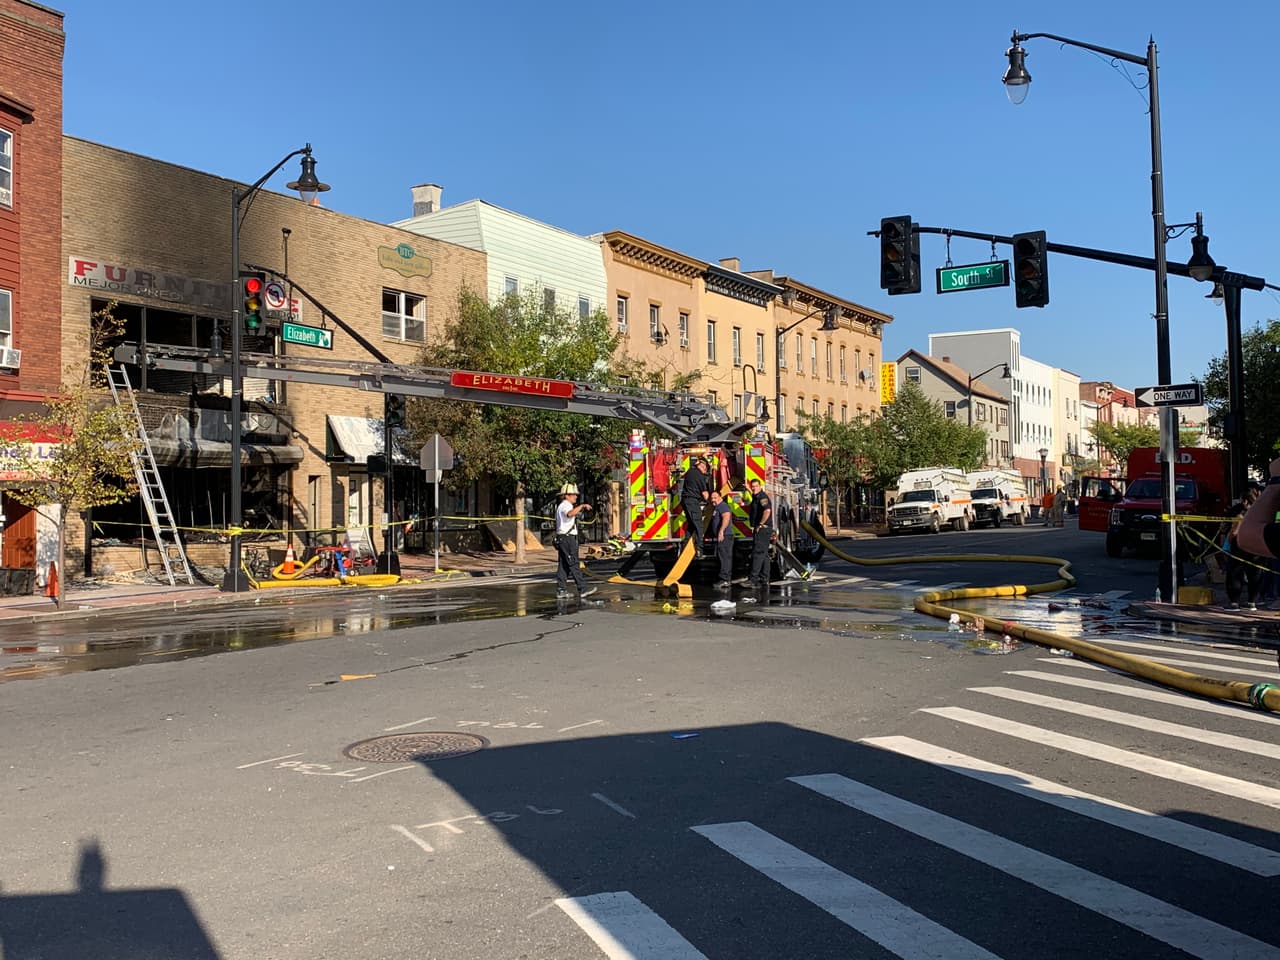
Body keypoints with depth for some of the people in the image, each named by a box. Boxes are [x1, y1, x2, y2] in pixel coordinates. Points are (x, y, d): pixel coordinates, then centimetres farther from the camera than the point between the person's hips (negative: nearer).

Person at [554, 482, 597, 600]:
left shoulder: (561, 506, 23)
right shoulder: (566, 505, -11)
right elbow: (570, 513, -35)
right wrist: (581, 506, -31)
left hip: (562, 538, 10)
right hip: (568, 538, -10)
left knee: (564, 565, 7)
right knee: (573, 565, -9)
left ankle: (561, 591, 6)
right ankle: (583, 589, -8)